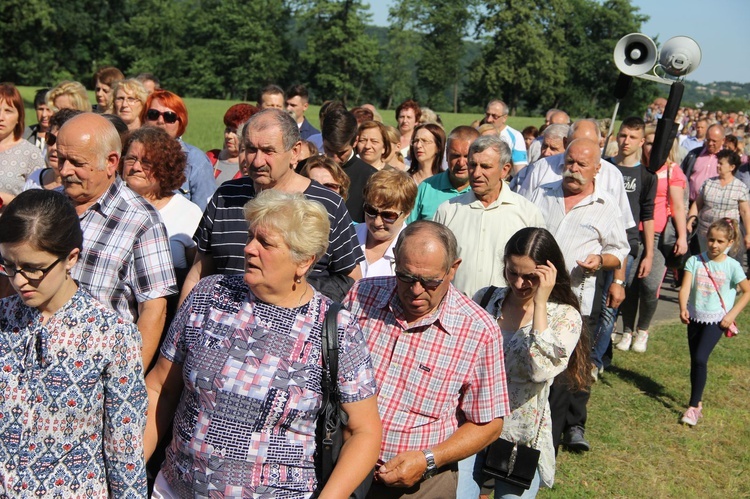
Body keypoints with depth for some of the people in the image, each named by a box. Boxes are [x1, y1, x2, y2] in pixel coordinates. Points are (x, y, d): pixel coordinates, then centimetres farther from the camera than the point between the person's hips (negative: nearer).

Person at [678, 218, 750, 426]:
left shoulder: (732, 266, -6)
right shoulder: (695, 261, -3)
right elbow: (685, 287, -11)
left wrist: (731, 315, -7)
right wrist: (683, 308, -29)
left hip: (716, 320, -3)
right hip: (695, 317, 3)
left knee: (700, 359, -16)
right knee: (695, 361, 10)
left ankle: (694, 406, -9)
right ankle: (697, 401, 26)